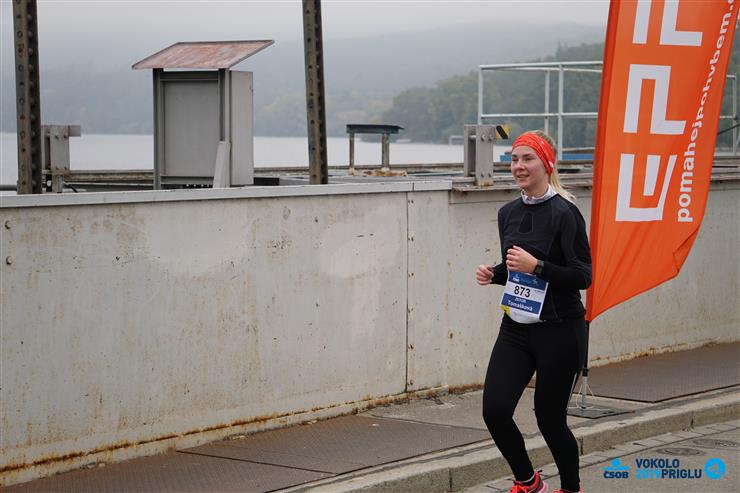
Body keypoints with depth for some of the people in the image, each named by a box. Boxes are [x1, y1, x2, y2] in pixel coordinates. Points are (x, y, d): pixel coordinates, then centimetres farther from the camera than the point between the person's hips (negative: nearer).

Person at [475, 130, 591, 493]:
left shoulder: (564, 213, -12)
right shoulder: (508, 213, 9)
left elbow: (582, 276, -15)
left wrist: (536, 266, -24)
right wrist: (493, 273, 2)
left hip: (559, 330, -6)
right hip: (516, 327, 6)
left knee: (549, 418, 3)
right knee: (494, 410, -5)